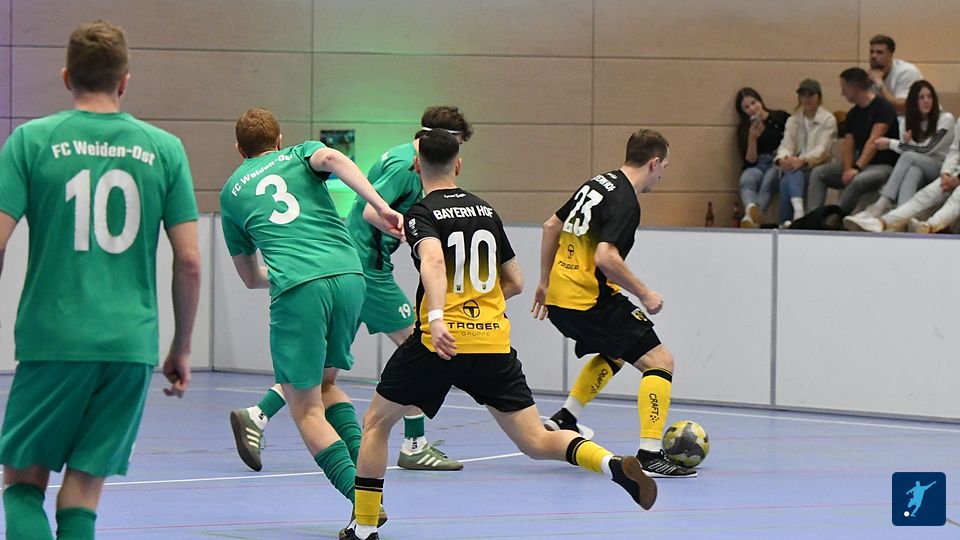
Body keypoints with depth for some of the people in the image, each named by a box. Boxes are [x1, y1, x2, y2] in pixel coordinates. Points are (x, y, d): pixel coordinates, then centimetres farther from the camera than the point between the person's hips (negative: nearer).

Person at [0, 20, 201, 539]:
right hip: (132, 344, 2)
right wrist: (181, 349, 14)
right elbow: (189, 261, 4)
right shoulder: (164, 149, 5)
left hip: (52, 339, -2)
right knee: (83, 491, 8)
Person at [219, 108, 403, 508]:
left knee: (306, 409, 3)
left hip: (297, 291, -3)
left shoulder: (231, 191, 24)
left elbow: (250, 277, 30)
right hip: (349, 275, 3)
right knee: (325, 383, 24)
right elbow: (332, 159, -4)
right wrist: (380, 207, -12)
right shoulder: (300, 154, 23)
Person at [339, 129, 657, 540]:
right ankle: (615, 465, -22)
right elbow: (514, 283, 21)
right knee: (536, 443, 3)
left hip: (441, 341, -4)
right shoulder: (485, 210, 15)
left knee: (376, 422, 16)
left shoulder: (422, 214, -2)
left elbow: (433, 260, -24)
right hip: (494, 342, 4)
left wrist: (437, 316, -37)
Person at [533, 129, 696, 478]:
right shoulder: (625, 203, -15)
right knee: (659, 360, -7)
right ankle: (650, 456, -17)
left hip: (559, 298, 10)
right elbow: (606, 257, -27)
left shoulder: (598, 184, 12)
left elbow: (551, 227, 21)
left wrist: (545, 281, 28)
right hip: (589, 301, -10)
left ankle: (565, 419, 28)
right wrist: (644, 294, -16)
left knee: (615, 352, 33)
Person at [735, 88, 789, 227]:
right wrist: (752, 137, -9)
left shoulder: (780, 118, 9)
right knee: (747, 180, -34)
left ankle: (750, 218, -56)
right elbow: (750, 160, 4)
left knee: (767, 181, -35)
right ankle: (751, 209, -65)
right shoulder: (743, 129, 12)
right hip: (757, 166, 1)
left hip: (778, 163, -1)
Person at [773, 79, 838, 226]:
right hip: (795, 165, 3)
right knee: (791, 174, -35)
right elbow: (786, 145, 4)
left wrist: (802, 161, -29)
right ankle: (798, 211, -61)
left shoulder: (828, 119, 3)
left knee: (788, 178, -34)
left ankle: (785, 223, -44)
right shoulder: (793, 120, 18)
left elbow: (822, 149, -10)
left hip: (817, 166, -3)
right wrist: (783, 158, -22)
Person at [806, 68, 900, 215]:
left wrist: (857, 168, -30)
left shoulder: (883, 108, -12)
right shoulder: (853, 114, 13)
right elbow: (848, 145, 5)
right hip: (859, 165, 8)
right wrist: (847, 170, -14)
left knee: (858, 180, -38)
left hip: (883, 165, -8)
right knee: (818, 173, -2)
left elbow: (873, 142, -22)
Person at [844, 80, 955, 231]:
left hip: (942, 169, -3)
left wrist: (891, 143, -10)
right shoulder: (906, 121, 11)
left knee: (909, 156, -33)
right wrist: (907, 143, -17)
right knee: (913, 172, -37)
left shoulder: (946, 119, -4)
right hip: (918, 169, 3)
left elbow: (927, 149, -11)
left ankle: (880, 207, -46)